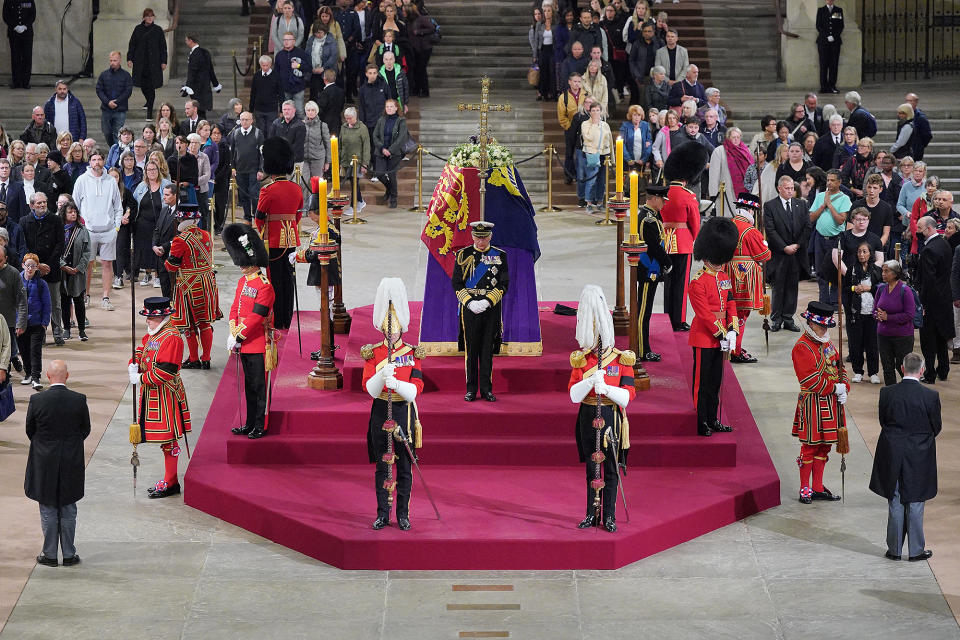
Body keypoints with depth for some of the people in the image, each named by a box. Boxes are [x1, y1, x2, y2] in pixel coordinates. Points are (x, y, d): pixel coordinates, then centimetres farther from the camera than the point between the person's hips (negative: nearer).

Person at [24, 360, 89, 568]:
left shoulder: (37, 400, -13)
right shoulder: (79, 400, -10)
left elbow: (30, 430, -1)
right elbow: (85, 430, 1)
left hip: (44, 464, -1)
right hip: (72, 464, 1)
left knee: (48, 511, 9)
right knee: (68, 511, 11)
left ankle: (50, 555, 14)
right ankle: (69, 554, 16)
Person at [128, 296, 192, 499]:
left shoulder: (171, 338, -19)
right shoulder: (152, 334, 10)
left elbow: (165, 371, -24)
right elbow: (142, 349, 24)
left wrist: (141, 379, -17)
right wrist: (134, 365, 2)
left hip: (165, 396, -10)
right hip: (152, 394, 10)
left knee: (168, 440, -2)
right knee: (164, 438, 16)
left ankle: (170, 484, 4)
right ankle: (170, 480, 24)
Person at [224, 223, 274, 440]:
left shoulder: (264, 287, -16)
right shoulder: (242, 282, 11)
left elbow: (255, 317, -19)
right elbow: (235, 309, 12)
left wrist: (238, 337, -17)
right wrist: (232, 334, 0)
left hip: (258, 345, -8)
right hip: (244, 345, 8)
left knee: (259, 386, -1)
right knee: (249, 385, 15)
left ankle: (260, 426, 5)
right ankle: (250, 424, 22)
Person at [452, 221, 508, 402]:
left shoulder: (500, 255, 3)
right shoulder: (464, 255, 2)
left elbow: (503, 284, 1)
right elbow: (457, 283, 1)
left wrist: (487, 302, -12)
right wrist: (470, 302, -12)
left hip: (491, 308, 0)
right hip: (470, 308, 0)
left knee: (488, 350, 3)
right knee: (471, 349, 2)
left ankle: (487, 389, 10)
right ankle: (471, 389, 9)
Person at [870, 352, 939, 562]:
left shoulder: (887, 393, -9)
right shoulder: (931, 396, -13)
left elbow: (883, 421, 2)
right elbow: (936, 428, -3)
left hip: (892, 456, 2)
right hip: (919, 457, -2)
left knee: (895, 505, 12)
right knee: (915, 505, 9)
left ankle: (894, 549, 17)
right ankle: (916, 550, 14)